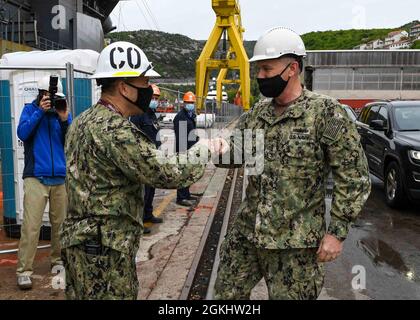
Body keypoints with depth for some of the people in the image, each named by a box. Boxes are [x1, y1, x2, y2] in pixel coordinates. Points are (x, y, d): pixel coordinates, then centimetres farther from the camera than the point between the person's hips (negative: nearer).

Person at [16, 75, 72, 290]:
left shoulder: (63, 111, 11)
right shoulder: (30, 109, 7)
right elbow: (22, 133, -9)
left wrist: (65, 119, -12)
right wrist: (40, 111, -12)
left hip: (61, 177, 3)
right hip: (36, 177, -2)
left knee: (60, 223, 7)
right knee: (31, 226, -7)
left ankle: (58, 260, 24)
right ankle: (24, 271, 0)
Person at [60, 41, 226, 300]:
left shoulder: (83, 121, 10)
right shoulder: (115, 130, -22)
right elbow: (166, 173, -23)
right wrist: (205, 149, -9)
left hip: (80, 241, 10)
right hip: (105, 250, -10)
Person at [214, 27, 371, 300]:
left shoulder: (325, 113, -12)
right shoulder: (255, 114, 5)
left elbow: (354, 178, -11)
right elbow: (234, 155, 13)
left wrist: (337, 232, -14)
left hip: (295, 242, -5)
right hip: (247, 232, 6)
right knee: (228, 293, 16)